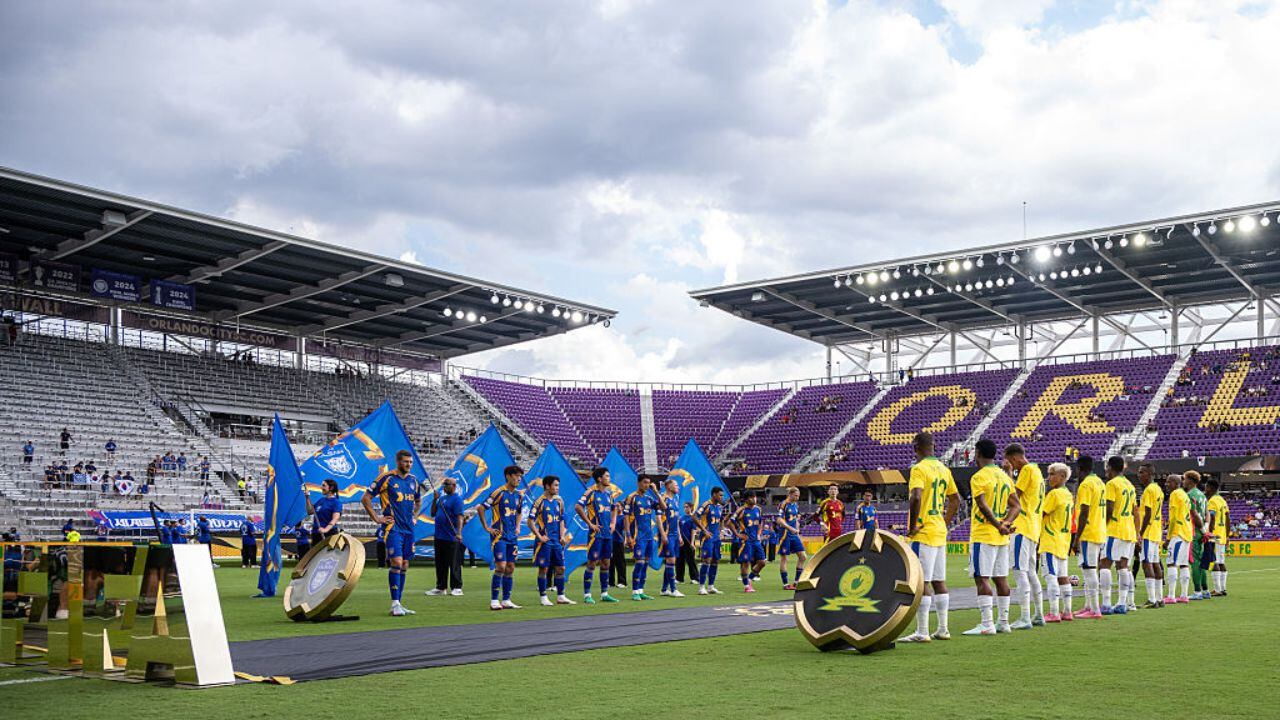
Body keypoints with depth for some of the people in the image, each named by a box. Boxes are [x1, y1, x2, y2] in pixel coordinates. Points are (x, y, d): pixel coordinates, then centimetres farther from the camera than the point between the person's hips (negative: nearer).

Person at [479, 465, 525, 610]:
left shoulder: (519, 495, 11)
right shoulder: (499, 493, -10)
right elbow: (481, 508, -11)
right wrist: (487, 528, -10)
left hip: (512, 537, 7)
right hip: (500, 536, -7)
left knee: (510, 568, 6)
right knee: (501, 567, -11)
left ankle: (506, 601, 12)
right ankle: (494, 601, -4)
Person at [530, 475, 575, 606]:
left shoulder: (559, 500, 10)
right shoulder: (540, 501, -9)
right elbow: (530, 521, -11)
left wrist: (562, 536, 6)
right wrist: (539, 536, -14)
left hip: (557, 541, 6)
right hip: (545, 541, -6)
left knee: (560, 568, 6)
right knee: (544, 568, -1)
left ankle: (560, 596, 14)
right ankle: (543, 597, 7)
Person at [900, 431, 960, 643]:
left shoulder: (919, 469, -13)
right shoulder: (943, 469, 12)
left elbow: (915, 498, -27)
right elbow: (955, 500, 19)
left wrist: (912, 526, -17)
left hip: (923, 532, -8)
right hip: (940, 532, 8)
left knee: (921, 582, -6)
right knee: (939, 581, 13)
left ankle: (922, 632, -5)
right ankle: (943, 629, 18)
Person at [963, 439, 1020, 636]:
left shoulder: (978, 477, -11)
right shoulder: (1005, 477, 13)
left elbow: (983, 506, -22)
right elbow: (1016, 506, 10)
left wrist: (998, 525, -18)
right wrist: (1006, 523, -2)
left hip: (983, 536, -8)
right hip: (1002, 538, 8)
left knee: (982, 578, -7)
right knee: (1001, 579, 11)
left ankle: (987, 624, -11)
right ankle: (1003, 622, 17)